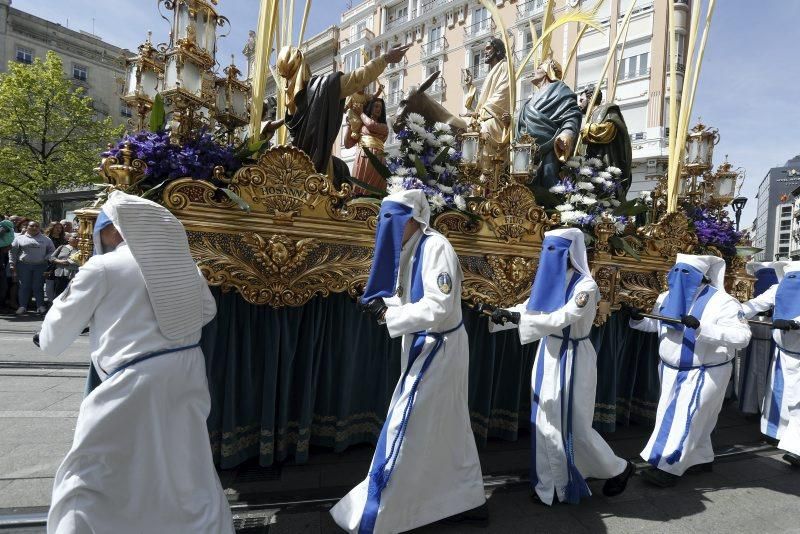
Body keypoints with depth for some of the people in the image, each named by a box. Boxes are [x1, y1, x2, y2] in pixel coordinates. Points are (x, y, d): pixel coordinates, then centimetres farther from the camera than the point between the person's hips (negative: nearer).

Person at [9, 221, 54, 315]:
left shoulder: (45, 239, 11)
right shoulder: (20, 238, 9)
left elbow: (52, 251, 11)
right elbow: (12, 252, 8)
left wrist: (46, 259, -5)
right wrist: (12, 265, 2)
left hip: (40, 266, 0)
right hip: (24, 266, 0)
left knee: (38, 286, 1)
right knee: (24, 286, 2)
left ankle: (40, 306, 5)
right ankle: (22, 306, 7)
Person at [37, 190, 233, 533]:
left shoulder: (102, 266, -5)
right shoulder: (178, 260, 8)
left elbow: (63, 322, 6)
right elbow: (207, 310, 17)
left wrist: (46, 340, 28)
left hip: (137, 377, -6)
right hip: (187, 369, 6)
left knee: (90, 472, 12)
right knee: (189, 463, 21)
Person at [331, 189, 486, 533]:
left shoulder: (436, 247, -20)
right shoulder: (411, 249, 7)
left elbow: (439, 307, -27)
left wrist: (388, 315, -22)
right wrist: (384, 304, -5)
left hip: (439, 348, -9)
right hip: (424, 345, 9)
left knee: (407, 427, 0)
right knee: (449, 426, 17)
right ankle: (468, 500, 34)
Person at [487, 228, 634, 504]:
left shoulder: (585, 286, -16)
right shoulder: (551, 280, 5)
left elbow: (561, 319, -27)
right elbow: (528, 308, 3)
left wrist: (517, 317, -32)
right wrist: (504, 315, -16)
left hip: (572, 359, -7)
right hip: (548, 354, 7)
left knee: (572, 425, 5)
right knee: (546, 421, 12)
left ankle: (619, 469, 31)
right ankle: (549, 485, 27)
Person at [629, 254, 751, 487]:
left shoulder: (722, 302, -18)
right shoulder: (666, 297, 1)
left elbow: (742, 337, -26)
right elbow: (656, 323, 15)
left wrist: (702, 328, -37)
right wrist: (638, 319, -7)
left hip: (705, 373, -7)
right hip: (672, 370, 7)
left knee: (686, 418, -4)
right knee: (683, 417, 16)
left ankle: (669, 469, 2)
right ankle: (702, 459, 35)